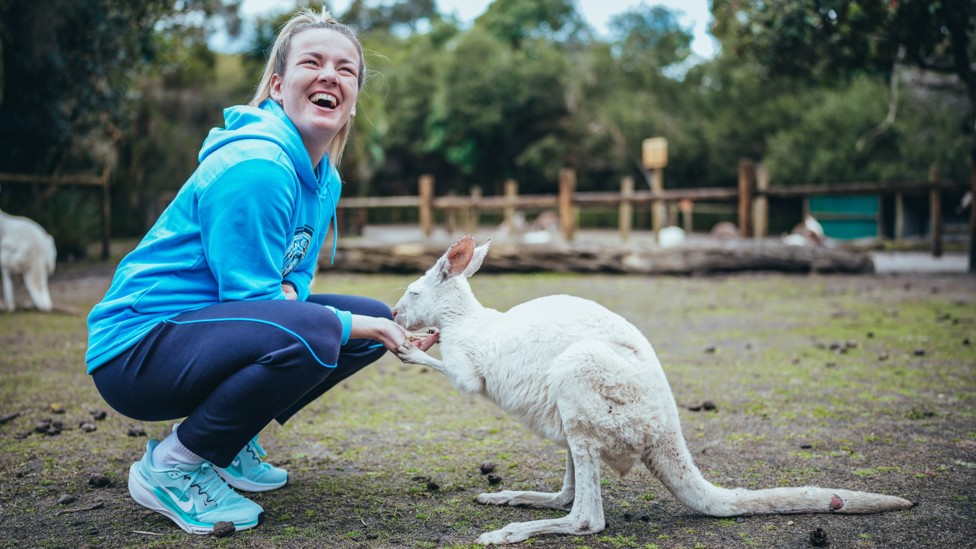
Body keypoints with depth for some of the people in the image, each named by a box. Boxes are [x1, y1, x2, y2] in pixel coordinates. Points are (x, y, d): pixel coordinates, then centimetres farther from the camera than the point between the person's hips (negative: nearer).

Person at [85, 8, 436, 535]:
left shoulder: (325, 178, 8)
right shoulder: (254, 167, -22)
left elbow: (295, 276, 15)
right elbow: (250, 299, -20)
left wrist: (289, 291, -9)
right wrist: (352, 326, -17)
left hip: (210, 332, 10)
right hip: (137, 348, -9)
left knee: (374, 317, 6)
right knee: (313, 331, -33)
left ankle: (227, 441, 12)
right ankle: (169, 466, -13)